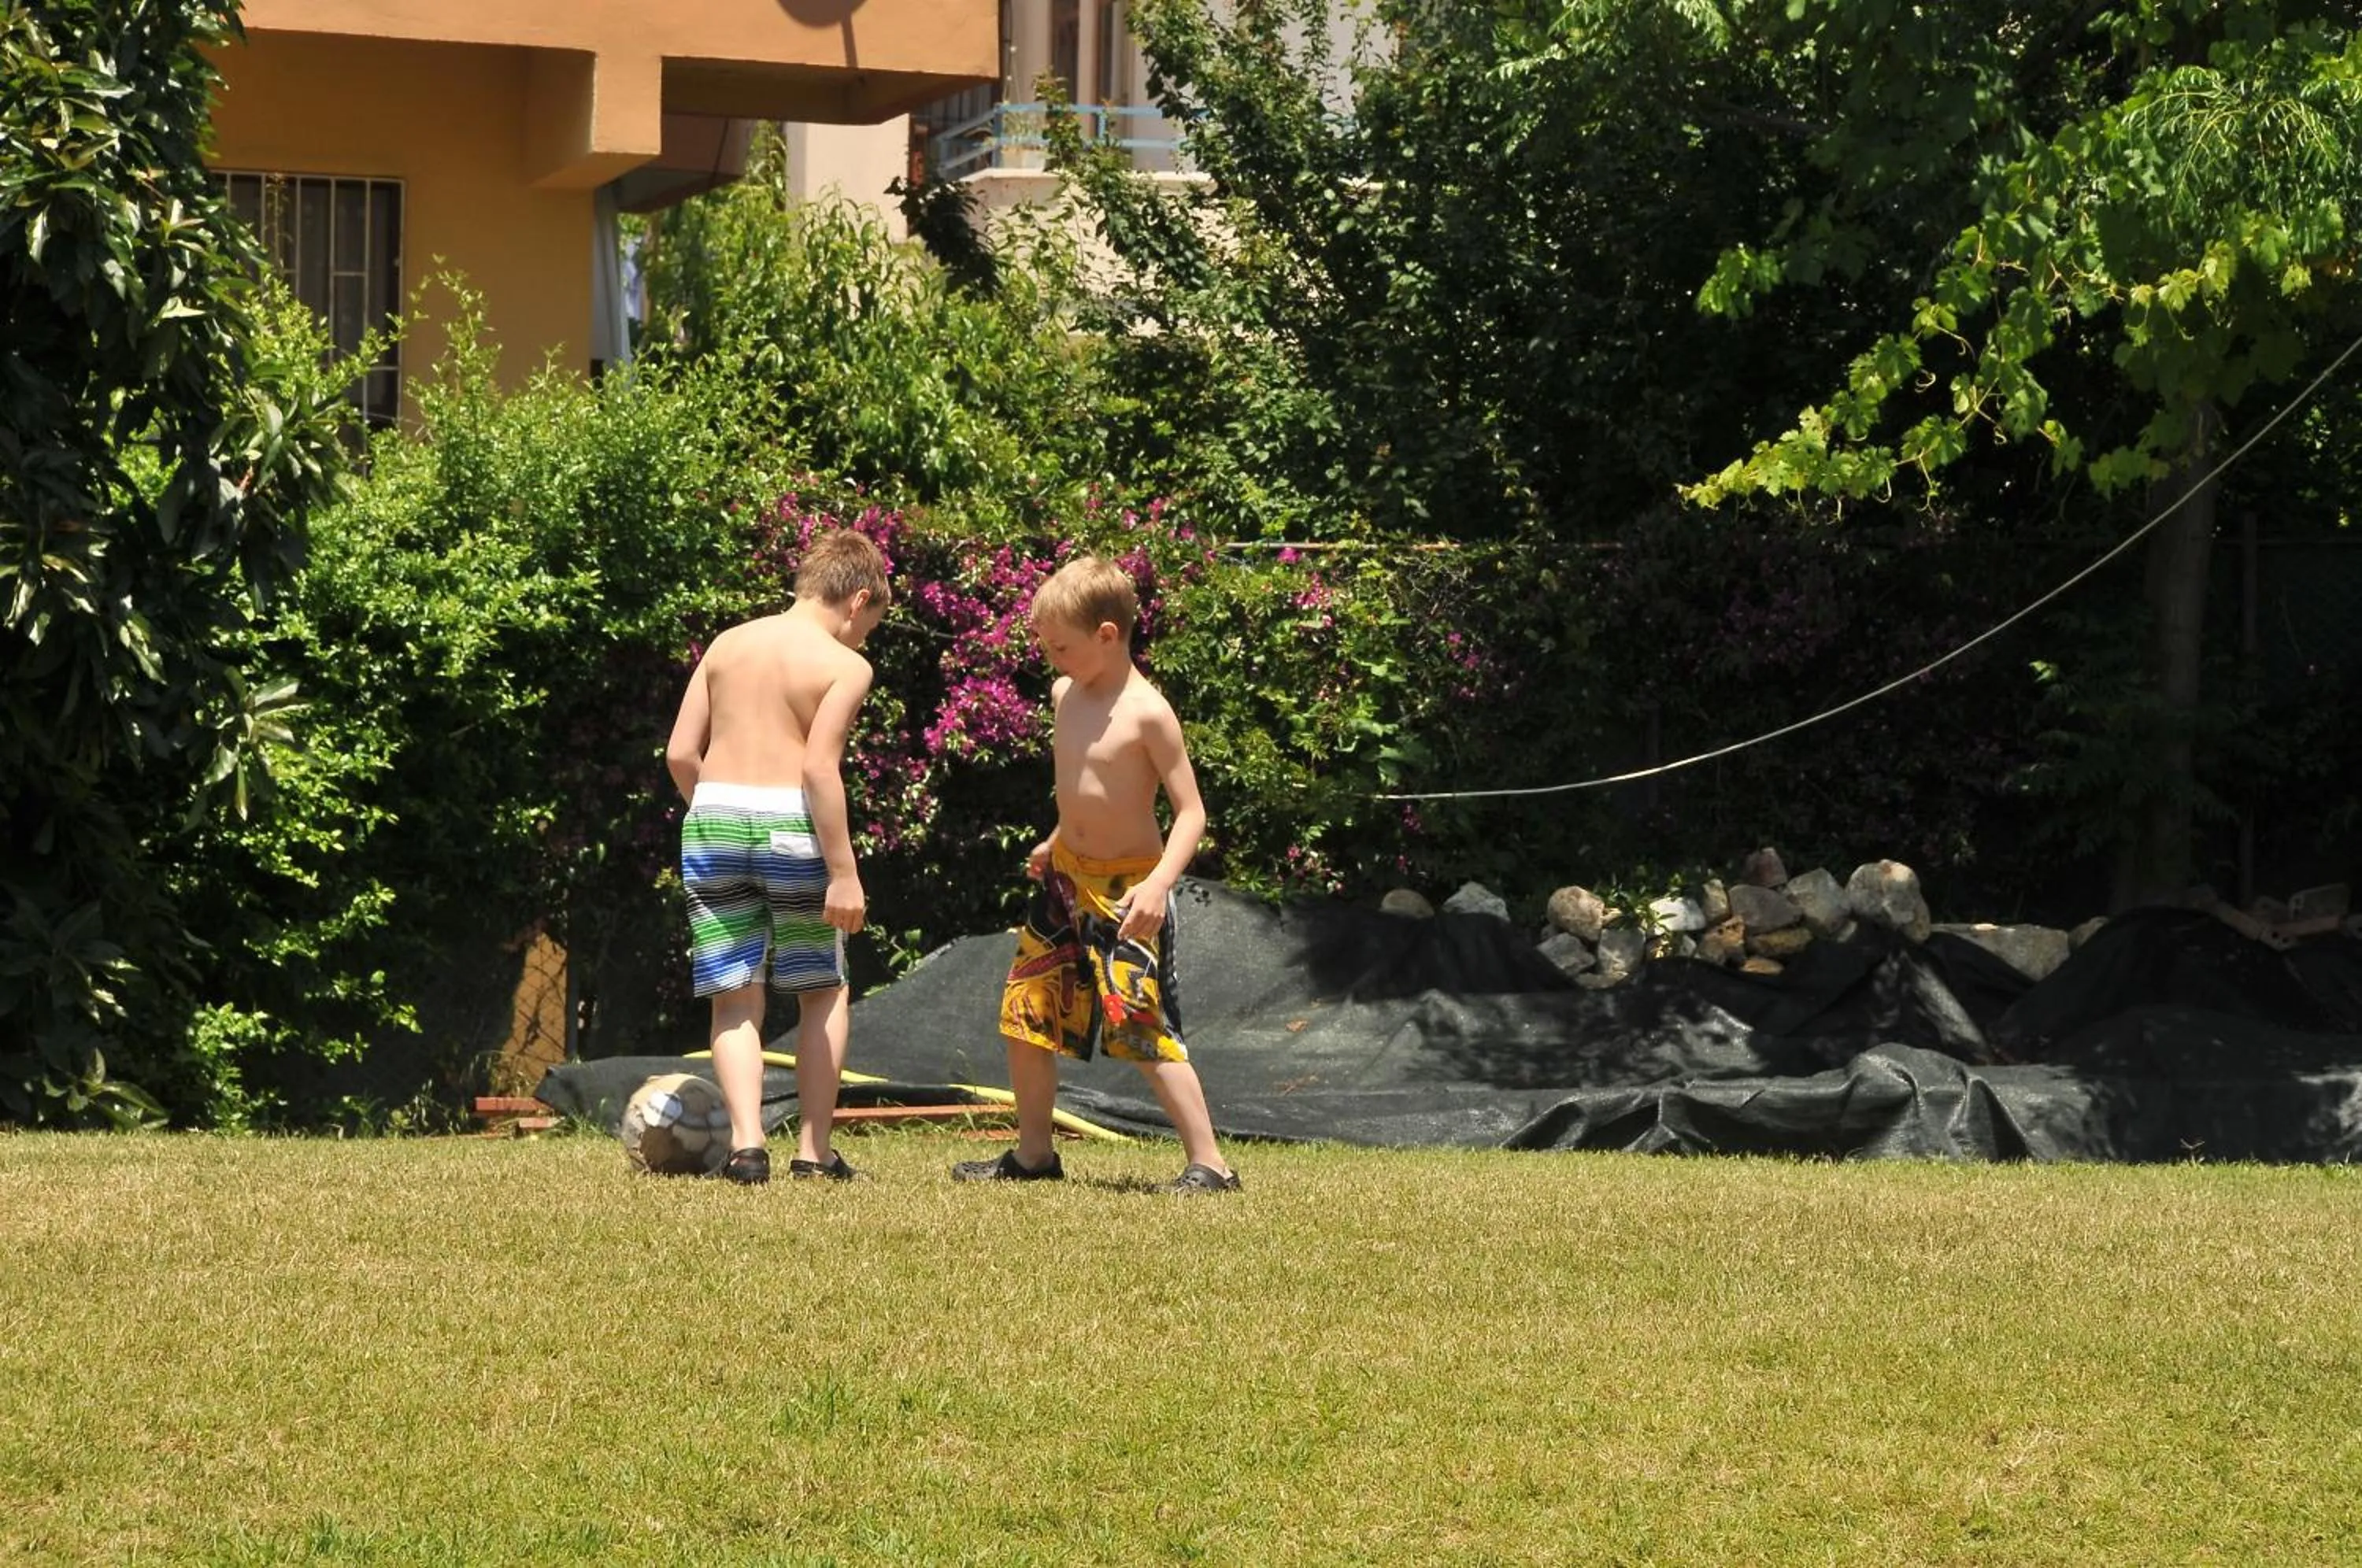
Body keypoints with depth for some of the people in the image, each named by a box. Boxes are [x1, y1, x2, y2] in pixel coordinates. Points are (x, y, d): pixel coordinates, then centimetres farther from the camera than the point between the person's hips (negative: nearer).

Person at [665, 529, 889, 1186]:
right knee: (824, 991, 14)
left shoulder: (727, 644, 11)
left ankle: (747, 1141, -10)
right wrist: (844, 872, -14)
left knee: (736, 999, 7)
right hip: (790, 822, -3)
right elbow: (819, 766, -15)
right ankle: (814, 1149, 10)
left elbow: (681, 753, 7)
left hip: (712, 820, 3)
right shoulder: (844, 666, -3)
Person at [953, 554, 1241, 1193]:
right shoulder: (1066, 696, 5)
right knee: (1026, 1014, 12)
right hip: (1065, 877, 8)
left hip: (1126, 885, -8)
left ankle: (1209, 1164, -8)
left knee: (1143, 1029, -12)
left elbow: (1191, 811, -19)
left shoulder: (1146, 712, -18)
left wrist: (1159, 883, -30)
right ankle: (1033, 1153, 27)